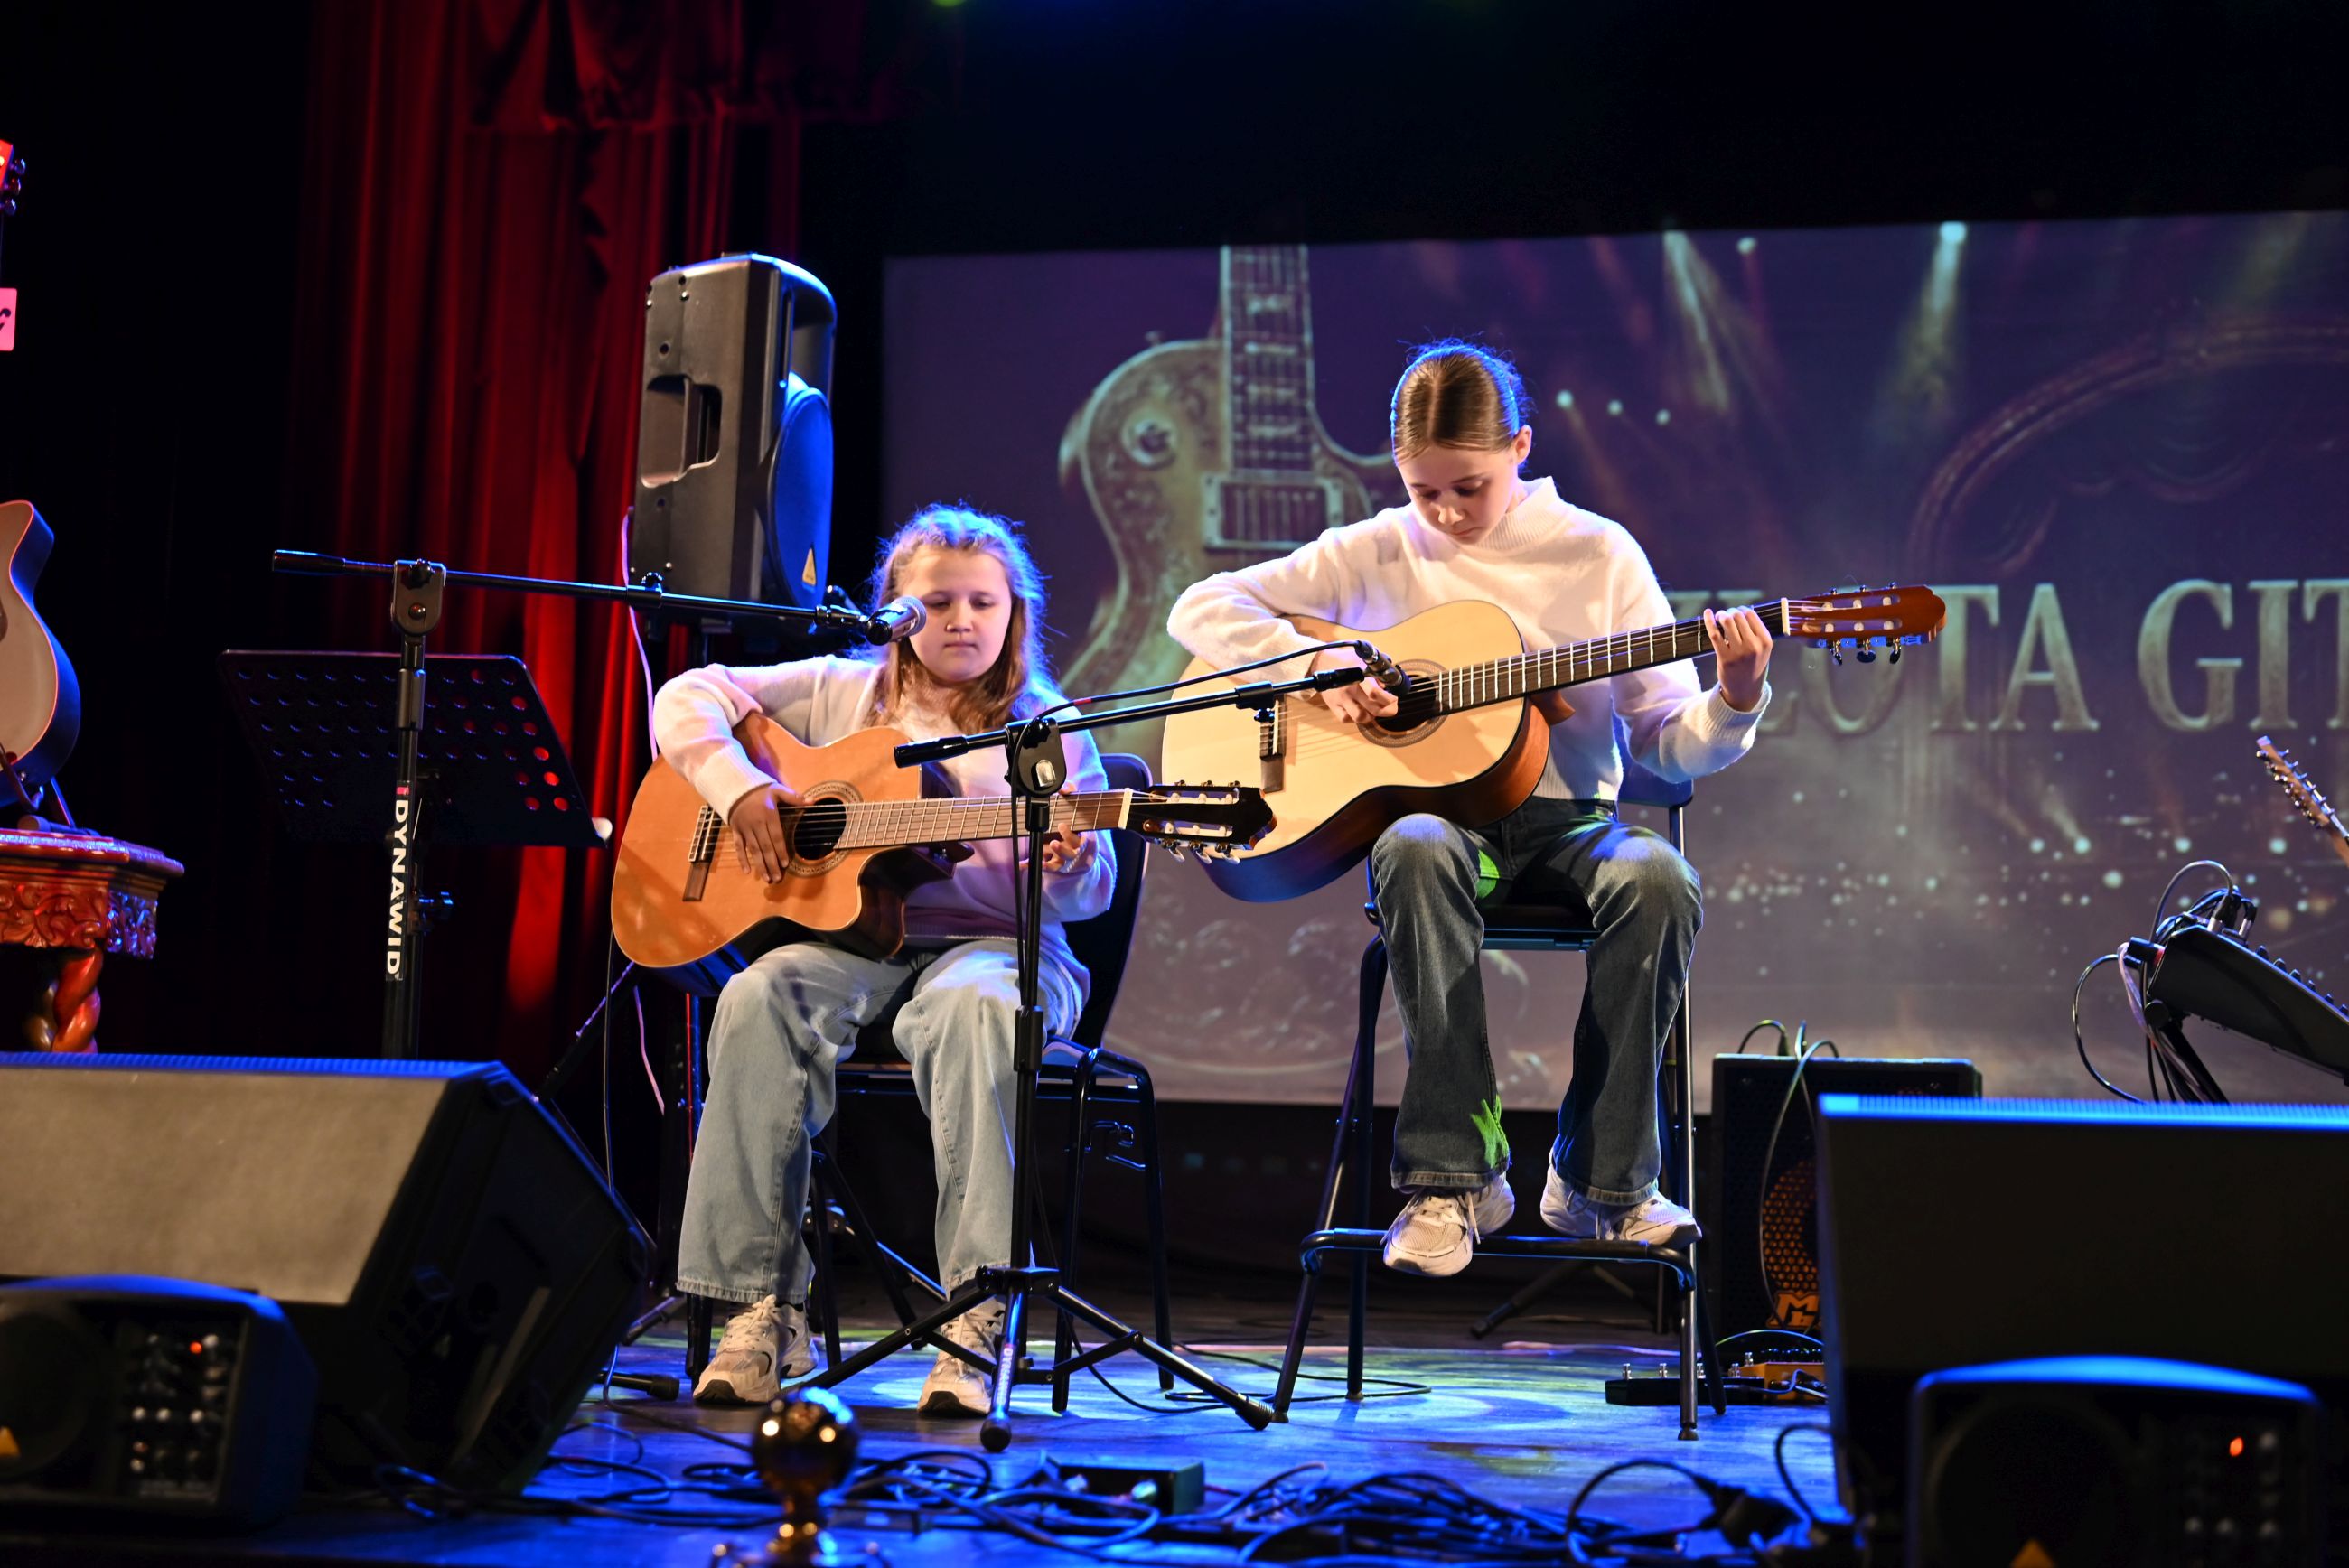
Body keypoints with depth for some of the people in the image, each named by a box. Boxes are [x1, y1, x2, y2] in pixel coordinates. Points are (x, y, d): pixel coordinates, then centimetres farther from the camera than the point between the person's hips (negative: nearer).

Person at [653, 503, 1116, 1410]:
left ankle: (976, 1316, -38)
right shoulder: (844, 693, 15)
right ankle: (763, 1311, -25)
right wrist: (742, 789, -4)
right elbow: (688, 699, 13)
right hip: (849, 935, 2)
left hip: (990, 940, -2)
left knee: (976, 1006, -38)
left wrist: (1068, 865, -19)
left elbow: (1085, 896, 5)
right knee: (761, 1000, -31)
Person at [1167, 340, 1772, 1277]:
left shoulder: (1597, 553, 6)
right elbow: (1200, 609, 4)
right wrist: (1319, 662, -11)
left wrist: (1733, 701, -17)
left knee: (1658, 879, -33)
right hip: (1427, 806, -1)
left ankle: (1602, 1179, -18)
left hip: (1567, 820, 1)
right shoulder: (1376, 554, 7)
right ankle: (1451, 1177, -29)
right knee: (1417, 853, -38)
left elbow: (1666, 743, 4)